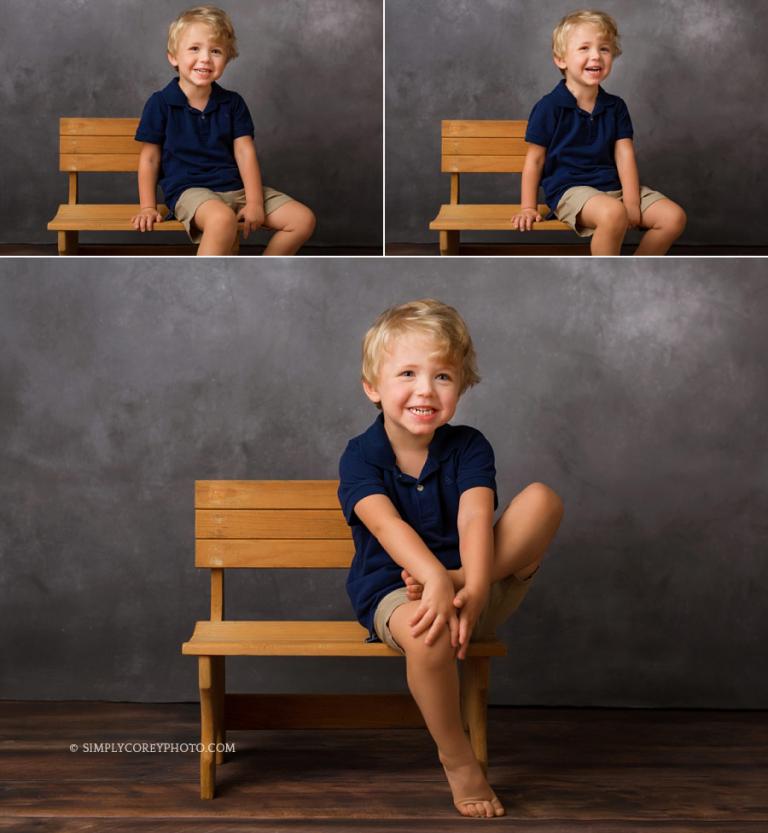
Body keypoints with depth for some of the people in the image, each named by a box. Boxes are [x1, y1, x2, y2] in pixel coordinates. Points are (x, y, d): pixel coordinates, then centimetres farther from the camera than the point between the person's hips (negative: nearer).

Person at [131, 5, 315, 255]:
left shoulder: (232, 103, 9)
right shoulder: (161, 103, -1)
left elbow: (245, 153, 3)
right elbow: (150, 159, 3)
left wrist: (254, 202, -8)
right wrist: (148, 207, -4)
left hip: (235, 187, 6)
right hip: (189, 189, -5)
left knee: (303, 219, -8)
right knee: (222, 219, -41)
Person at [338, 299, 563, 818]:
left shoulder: (469, 447, 2)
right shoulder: (361, 457, -4)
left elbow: (474, 518, -16)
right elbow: (385, 524, -23)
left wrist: (472, 588, -37)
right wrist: (436, 580, -43)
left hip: (475, 589, 2)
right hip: (391, 590, -2)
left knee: (543, 499, -17)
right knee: (428, 631, -41)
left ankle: (460, 586, -27)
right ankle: (457, 760, -17)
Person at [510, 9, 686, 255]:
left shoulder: (615, 107, 10)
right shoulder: (549, 107, -5)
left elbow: (624, 155, 3)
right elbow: (535, 160, 0)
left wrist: (632, 201, -9)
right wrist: (528, 207, -4)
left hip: (613, 186, 6)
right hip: (570, 189, -6)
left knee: (674, 217, -11)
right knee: (613, 214, -38)